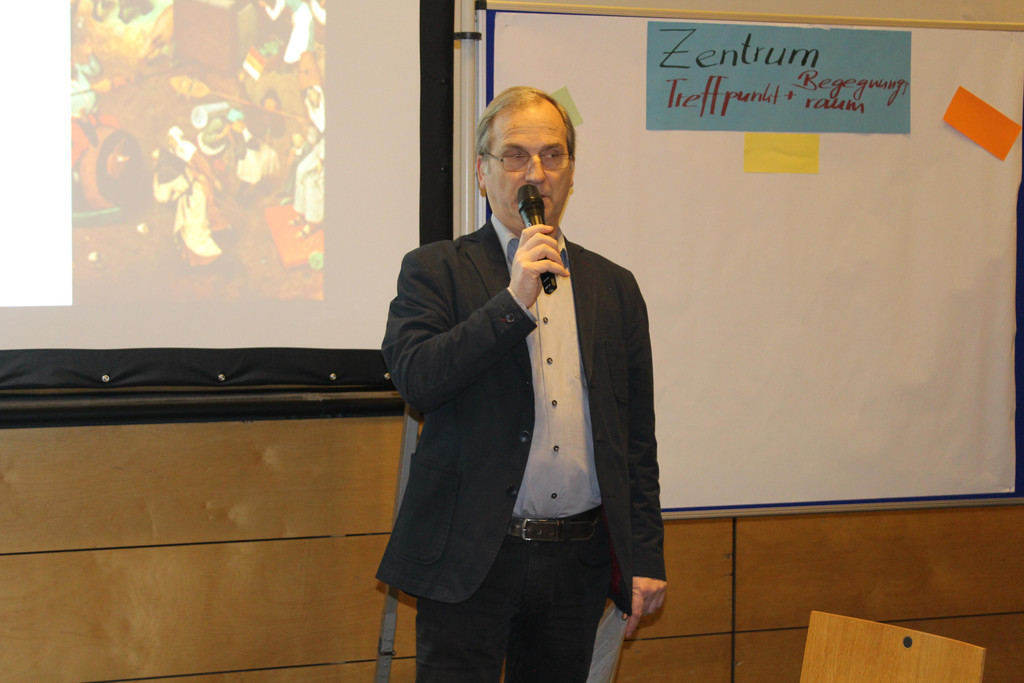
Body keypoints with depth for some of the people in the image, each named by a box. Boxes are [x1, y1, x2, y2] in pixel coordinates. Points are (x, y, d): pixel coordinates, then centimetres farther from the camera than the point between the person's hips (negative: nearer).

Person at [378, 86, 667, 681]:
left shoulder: (614, 288, 12)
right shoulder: (436, 270, 3)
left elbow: (637, 438, 13)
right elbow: (414, 376, -14)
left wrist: (647, 559, 7)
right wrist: (513, 300, -18)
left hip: (579, 561, 3)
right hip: (472, 558, -3)